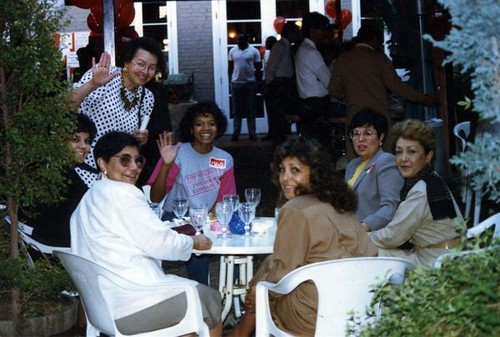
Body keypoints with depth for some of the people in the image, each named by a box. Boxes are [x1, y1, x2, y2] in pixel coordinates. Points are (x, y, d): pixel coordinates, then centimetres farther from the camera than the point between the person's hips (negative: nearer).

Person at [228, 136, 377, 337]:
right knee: (270, 264, 19)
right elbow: (368, 254, 9)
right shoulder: (338, 204, 7)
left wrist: (257, 290, 8)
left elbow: (283, 272, -11)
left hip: (316, 317, -7)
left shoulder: (294, 210, -15)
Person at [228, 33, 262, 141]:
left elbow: (258, 68, 2)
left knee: (251, 110, 5)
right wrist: (231, 81, 5)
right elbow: (230, 67, 10)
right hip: (236, 83, 2)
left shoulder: (254, 51, -2)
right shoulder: (232, 51, 5)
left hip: (250, 83, -1)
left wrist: (258, 83, -1)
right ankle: (235, 133, 6)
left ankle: (252, 133, 10)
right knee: (237, 110, 4)